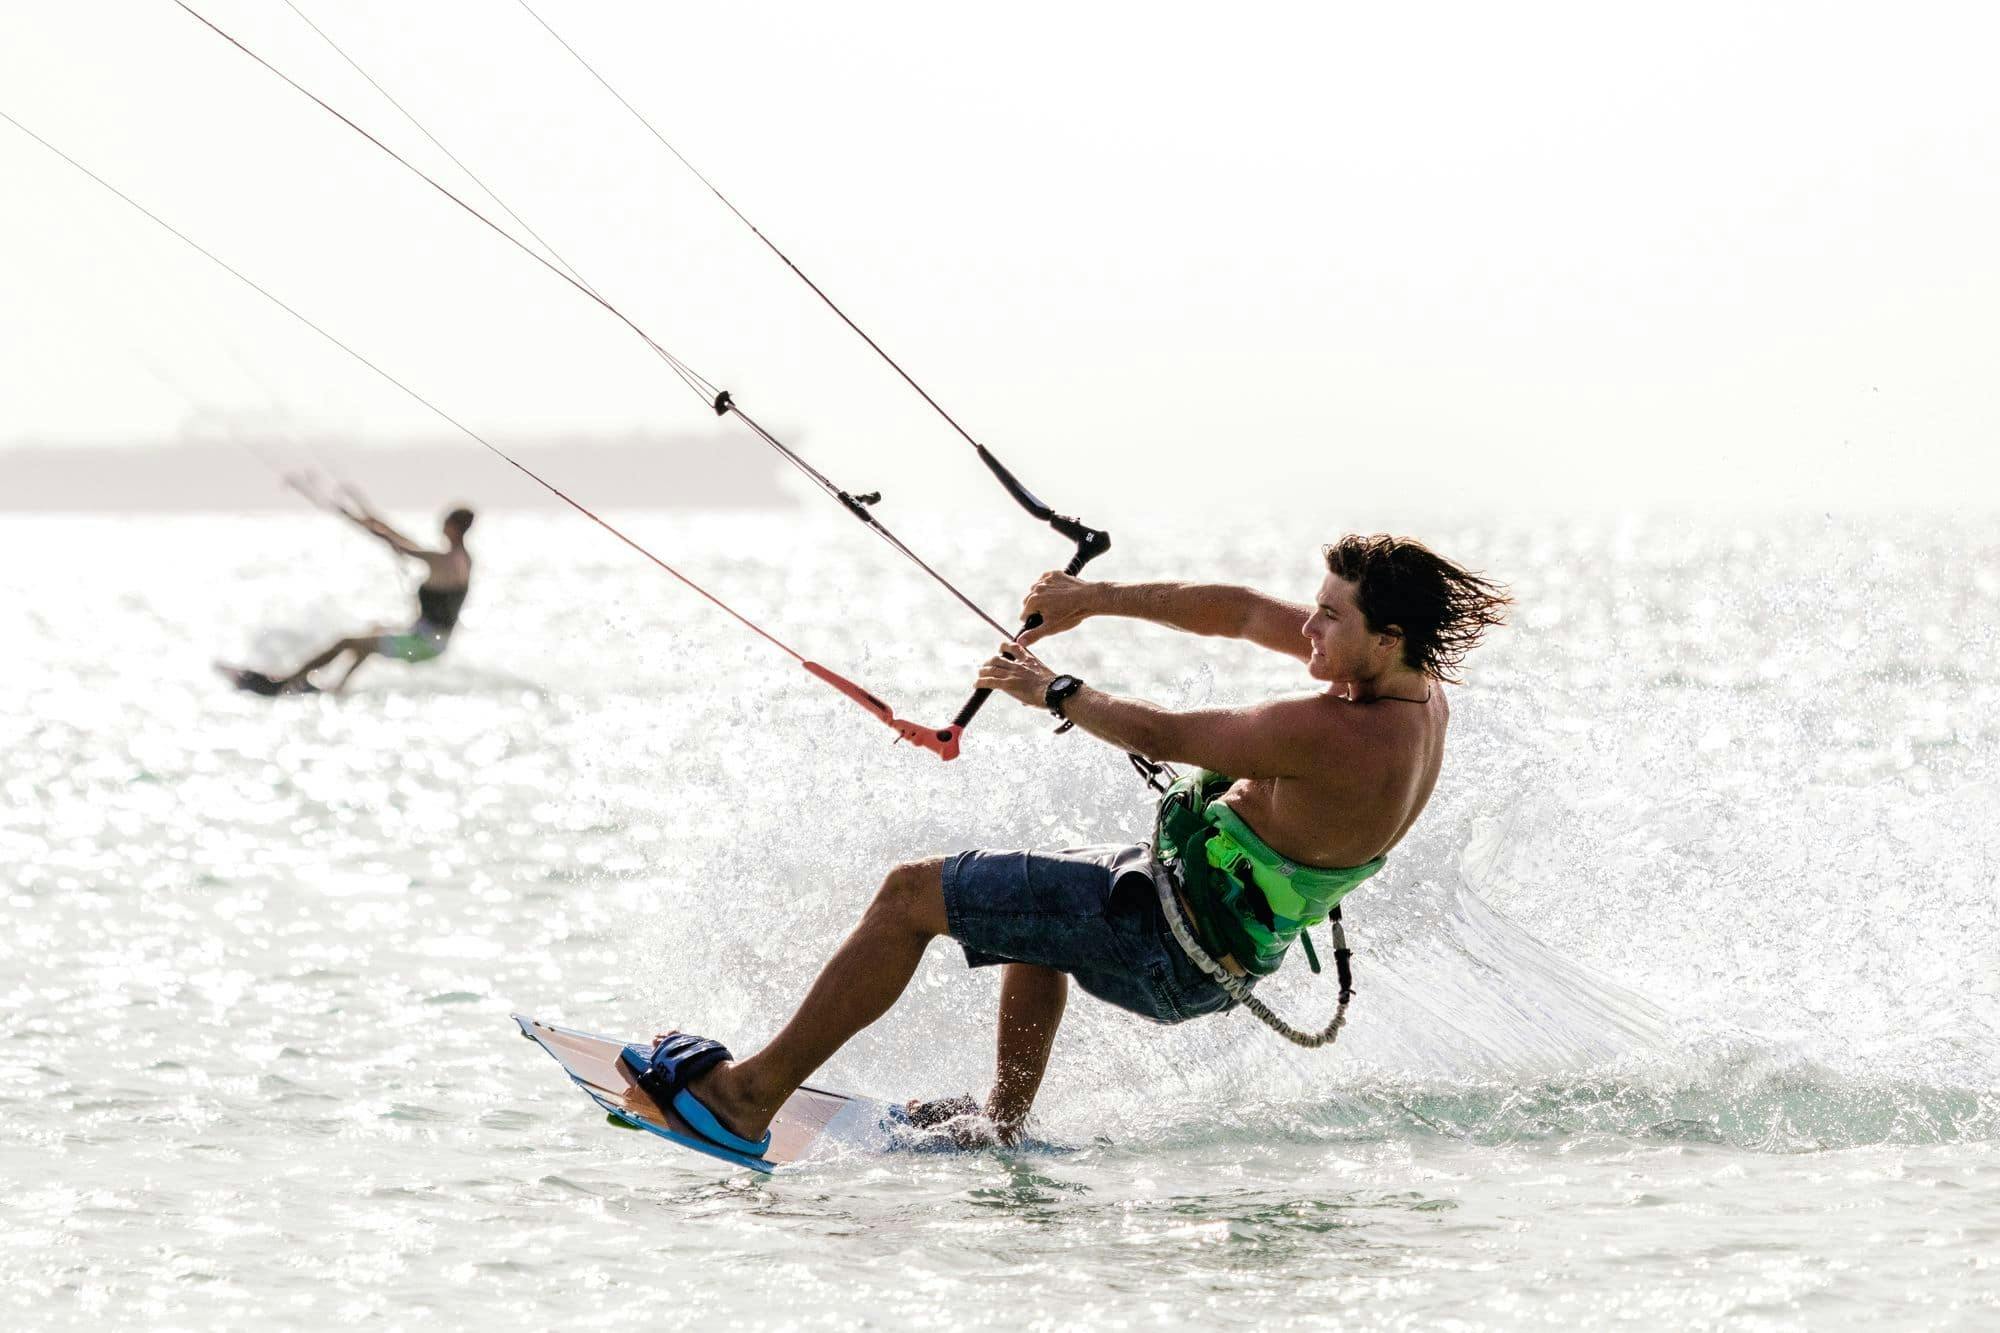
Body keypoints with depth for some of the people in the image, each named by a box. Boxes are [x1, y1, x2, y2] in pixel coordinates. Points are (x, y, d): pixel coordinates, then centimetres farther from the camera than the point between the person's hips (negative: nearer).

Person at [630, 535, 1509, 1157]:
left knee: (912, 896, -2)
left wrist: (1052, 691, -5)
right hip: (1224, 947, 10)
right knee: (1040, 895, 37)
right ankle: (1002, 1126, 42)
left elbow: (1157, 735, -23)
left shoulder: (1334, 736, -32)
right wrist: (1097, 600, 5)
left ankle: (753, 1095, 7)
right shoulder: (1416, 682, -5)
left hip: (1167, 951, -10)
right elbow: (1244, 613, 3)